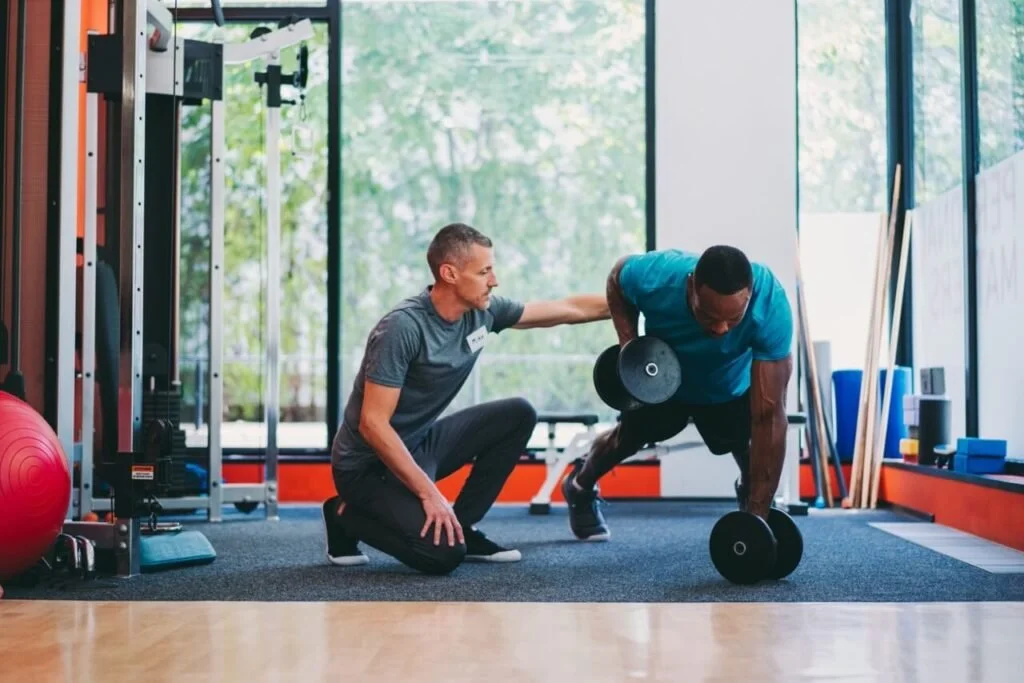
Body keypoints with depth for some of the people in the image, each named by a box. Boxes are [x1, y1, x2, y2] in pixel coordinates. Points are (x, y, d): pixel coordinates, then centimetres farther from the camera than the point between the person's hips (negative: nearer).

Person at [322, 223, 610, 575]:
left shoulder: (482, 311, -4)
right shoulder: (403, 328, -27)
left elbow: (568, 309, 5)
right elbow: (372, 425, -26)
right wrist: (428, 493, -27)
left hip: (422, 443, 8)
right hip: (369, 463, -8)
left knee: (517, 415, 0)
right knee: (444, 553, -25)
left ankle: (462, 526, 6)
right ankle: (348, 516, 2)